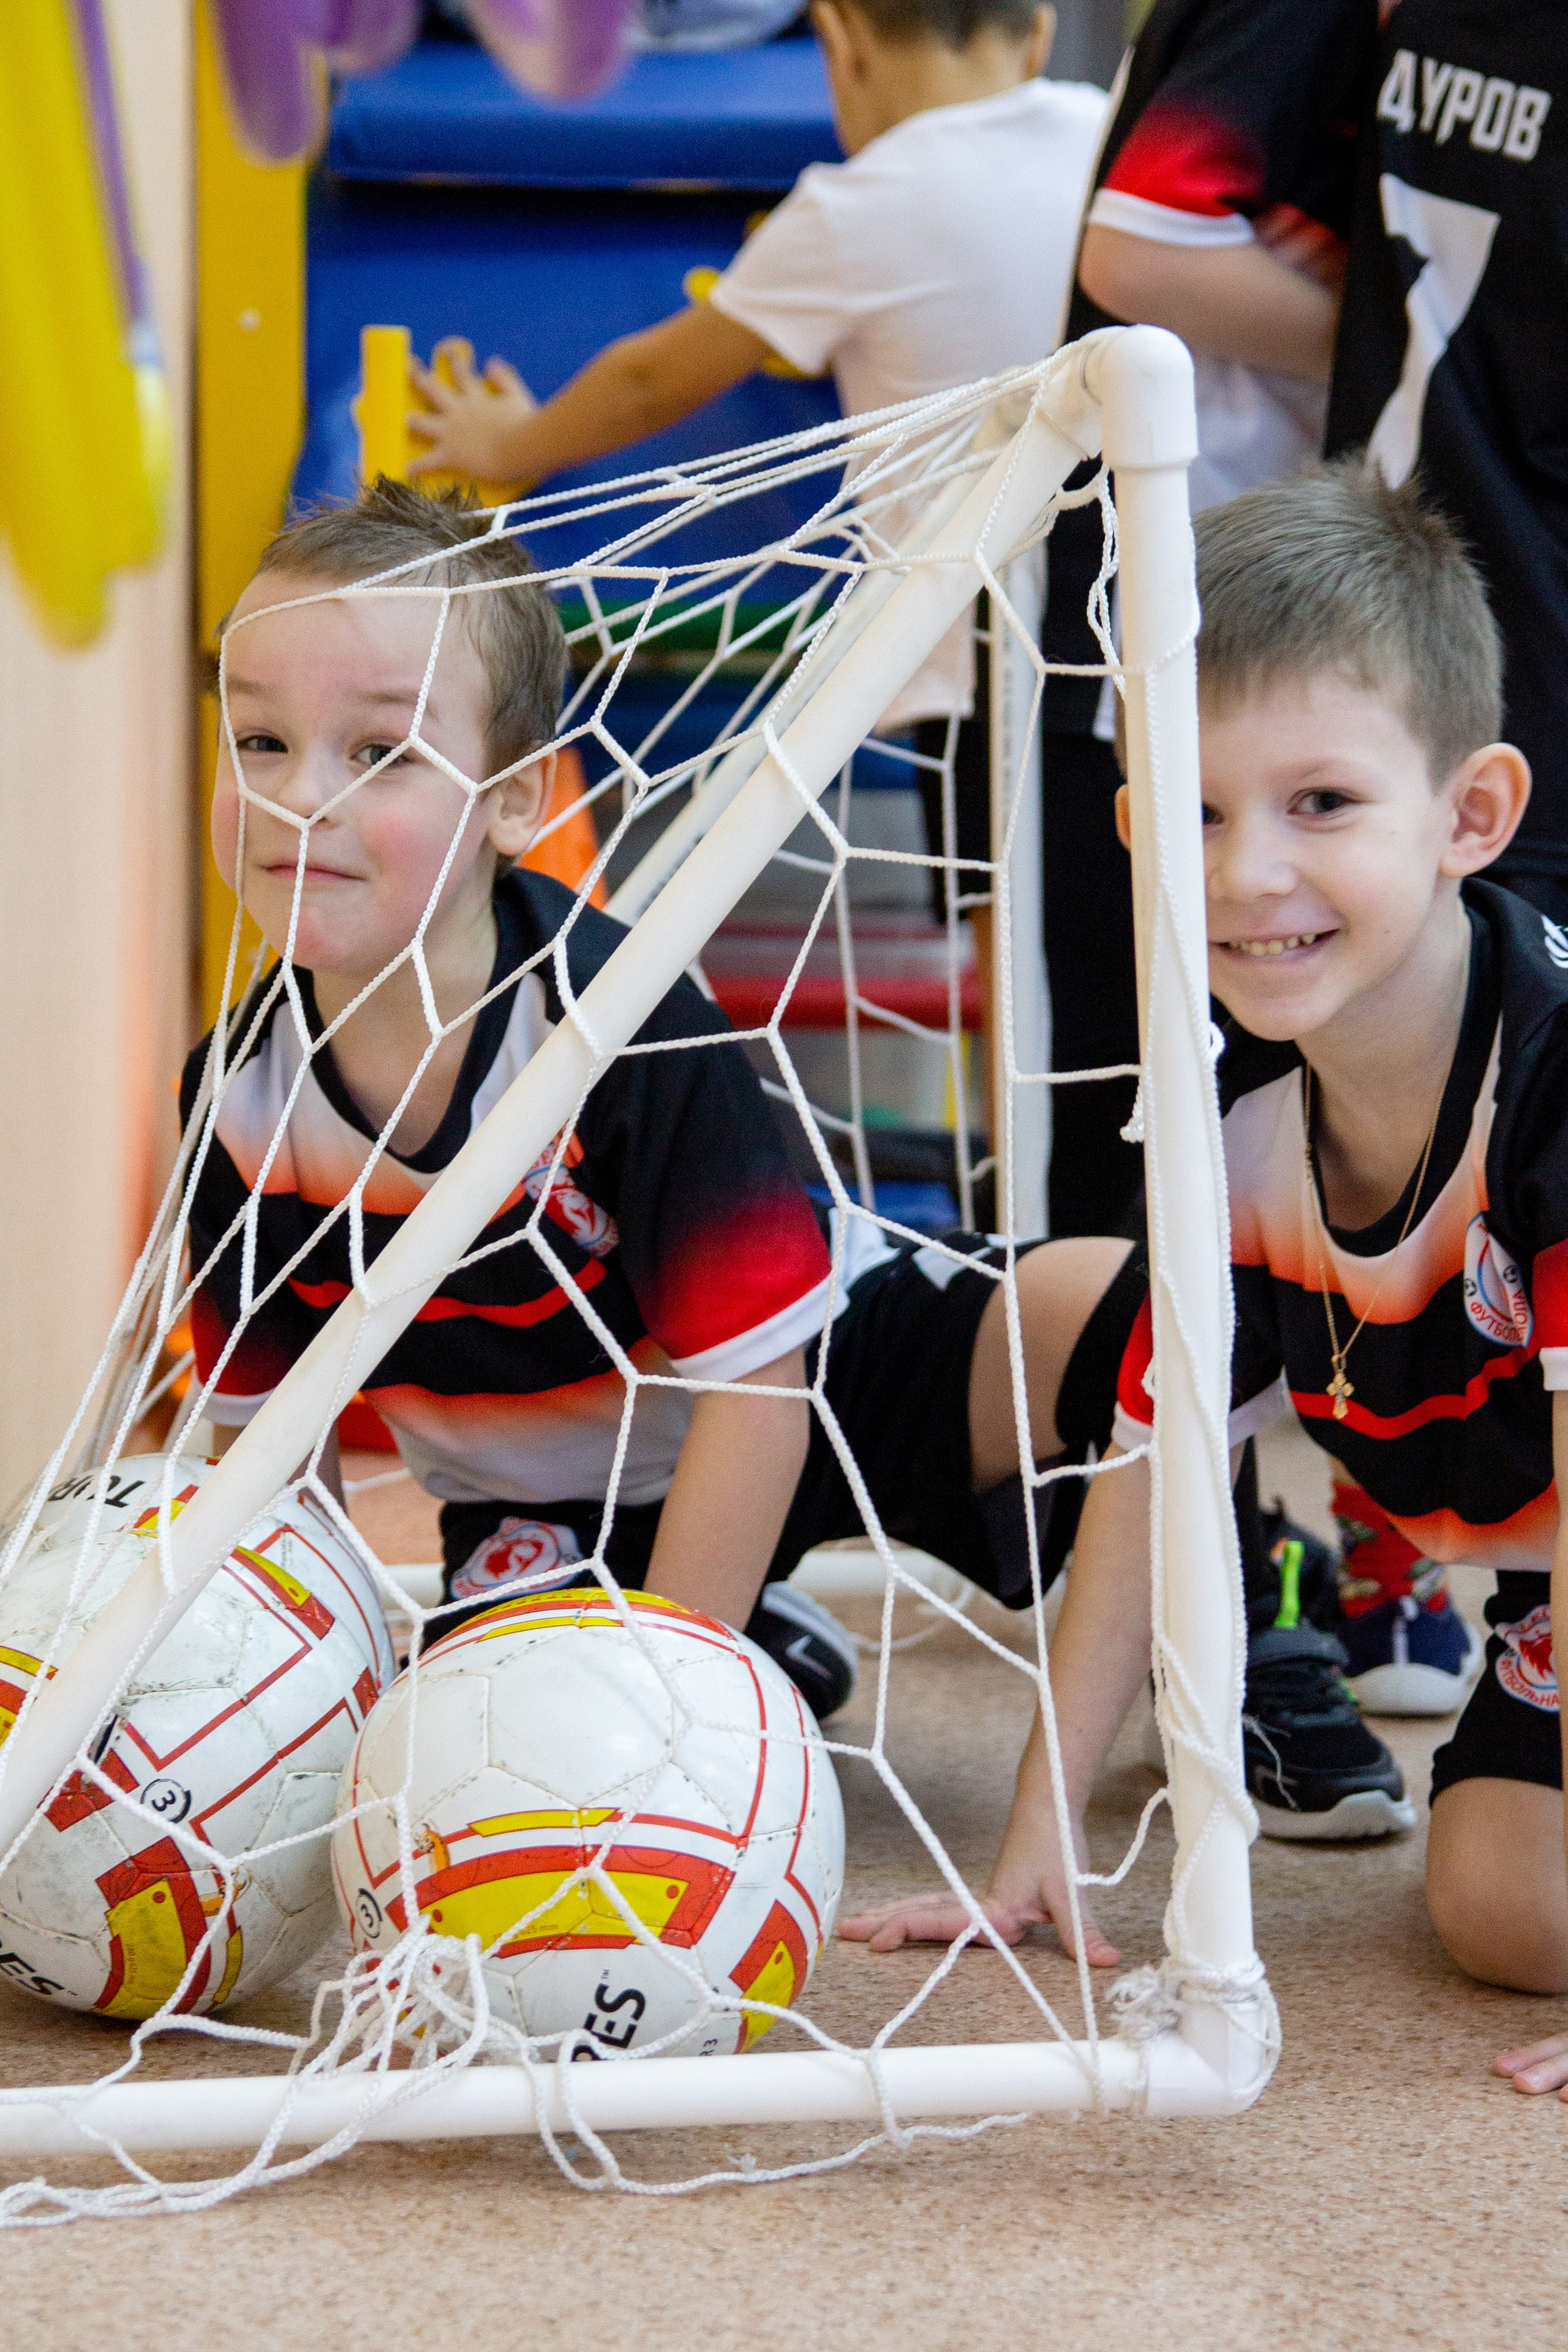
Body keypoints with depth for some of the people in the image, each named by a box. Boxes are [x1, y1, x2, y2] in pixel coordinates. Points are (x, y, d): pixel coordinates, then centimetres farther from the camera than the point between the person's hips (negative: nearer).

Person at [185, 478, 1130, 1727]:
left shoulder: (628, 1028, -30)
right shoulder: (241, 1099, -14)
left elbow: (759, 1384, -26)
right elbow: (268, 1427, 1)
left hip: (823, 1383, -4)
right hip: (544, 1503, 4)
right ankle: (766, 1645, 9)